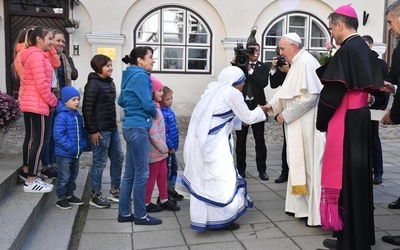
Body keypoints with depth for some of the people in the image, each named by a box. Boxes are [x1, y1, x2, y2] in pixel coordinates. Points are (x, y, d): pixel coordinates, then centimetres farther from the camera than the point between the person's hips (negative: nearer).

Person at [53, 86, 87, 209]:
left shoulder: (78, 116, 9)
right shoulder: (61, 116, -17)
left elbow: (81, 132, 18)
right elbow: (58, 134, -23)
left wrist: (83, 144, 3)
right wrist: (70, 147, -24)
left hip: (76, 153, 8)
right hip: (64, 153, -8)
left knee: (73, 175, 19)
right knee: (64, 177, 1)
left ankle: (69, 195, 33)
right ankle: (61, 198, 14)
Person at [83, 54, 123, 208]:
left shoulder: (110, 82, 12)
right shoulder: (93, 84, -13)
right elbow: (87, 109, -17)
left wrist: (114, 123, 17)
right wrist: (92, 131, -18)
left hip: (112, 128, 9)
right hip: (100, 130, -9)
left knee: (118, 158, 14)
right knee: (100, 162, 0)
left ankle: (115, 191, 27)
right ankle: (95, 196, 14)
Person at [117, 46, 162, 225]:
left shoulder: (130, 76, 15)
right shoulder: (140, 76, -13)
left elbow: (121, 101, 22)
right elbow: (147, 104, -16)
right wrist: (155, 113, 3)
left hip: (131, 127, 9)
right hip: (138, 128, -9)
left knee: (130, 172, 13)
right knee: (141, 173, -1)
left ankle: (124, 213, 21)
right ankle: (140, 215, 10)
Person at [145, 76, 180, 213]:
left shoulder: (155, 106, 11)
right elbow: (153, 133, -25)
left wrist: (163, 147, 15)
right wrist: (163, 147, -18)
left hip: (159, 149, 9)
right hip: (154, 150, -9)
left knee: (162, 174, 16)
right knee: (152, 176, 3)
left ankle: (164, 200, 28)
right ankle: (146, 204, 16)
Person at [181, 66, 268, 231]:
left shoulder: (215, 90, 19)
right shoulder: (232, 92, -7)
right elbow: (248, 117, 0)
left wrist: (242, 121, 28)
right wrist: (262, 110, 18)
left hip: (201, 141, 9)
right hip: (212, 144, -9)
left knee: (203, 179, 16)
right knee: (219, 179, 1)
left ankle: (203, 217, 27)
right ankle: (221, 219, 12)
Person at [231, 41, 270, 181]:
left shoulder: (263, 67, 6)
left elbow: (264, 83, -11)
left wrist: (250, 69, -14)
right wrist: (234, 63, -15)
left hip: (257, 106, 0)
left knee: (260, 140, 3)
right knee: (240, 140, 6)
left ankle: (262, 170, 11)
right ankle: (241, 169, 16)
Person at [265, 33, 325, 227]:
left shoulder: (306, 62, -15)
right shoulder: (297, 64, 16)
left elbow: (309, 95, -24)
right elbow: (287, 92, 16)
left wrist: (285, 114, -17)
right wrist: (272, 105, 1)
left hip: (309, 125, -10)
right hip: (299, 125, 10)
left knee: (311, 166, -4)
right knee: (299, 164, 15)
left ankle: (317, 213, 5)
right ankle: (301, 205, 27)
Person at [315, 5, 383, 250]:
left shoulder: (347, 49, -17)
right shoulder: (365, 49, 11)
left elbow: (333, 92, -19)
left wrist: (321, 121, -6)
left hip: (345, 122, -9)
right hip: (360, 118, 9)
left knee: (343, 175, -1)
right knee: (358, 174, 15)